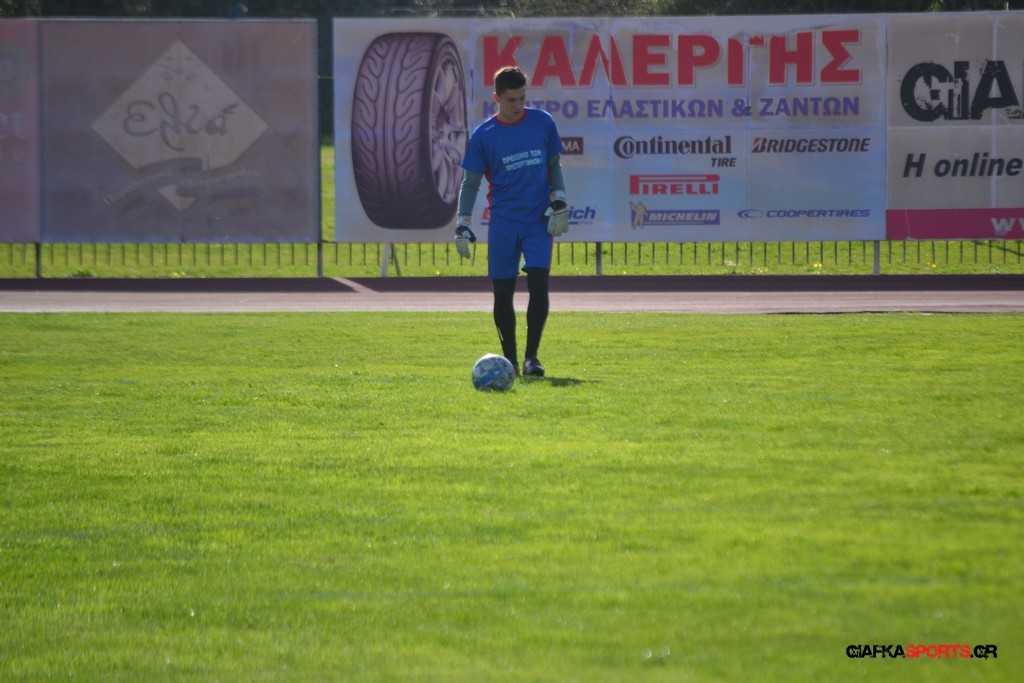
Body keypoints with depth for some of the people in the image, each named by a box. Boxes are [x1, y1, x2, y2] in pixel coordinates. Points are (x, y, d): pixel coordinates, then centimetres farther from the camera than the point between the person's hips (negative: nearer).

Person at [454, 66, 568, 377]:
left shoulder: (542, 123, 3)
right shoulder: (483, 136, -2)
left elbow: (554, 165, 14)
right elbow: (470, 183, 3)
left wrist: (559, 204, 4)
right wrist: (462, 225, -5)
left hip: (539, 221, 0)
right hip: (503, 223, 0)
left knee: (539, 284, -14)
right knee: (502, 292, 1)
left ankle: (531, 357, -7)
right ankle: (509, 360, 13)